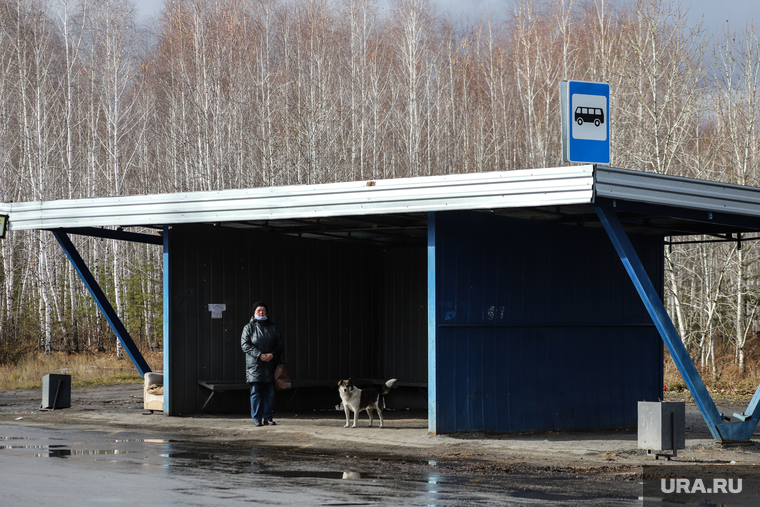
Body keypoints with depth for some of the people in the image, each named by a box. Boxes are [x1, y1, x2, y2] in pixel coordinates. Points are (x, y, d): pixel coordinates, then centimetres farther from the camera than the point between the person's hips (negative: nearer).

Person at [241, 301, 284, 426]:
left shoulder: (272, 327, 13)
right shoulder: (249, 327, 5)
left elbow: (280, 343, 10)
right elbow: (245, 344, -4)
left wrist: (272, 354, -10)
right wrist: (259, 355, -16)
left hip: (270, 364, 3)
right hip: (254, 365, -3)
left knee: (270, 393, 3)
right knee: (256, 392, -4)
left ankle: (268, 418, 10)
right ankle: (257, 419, -1)